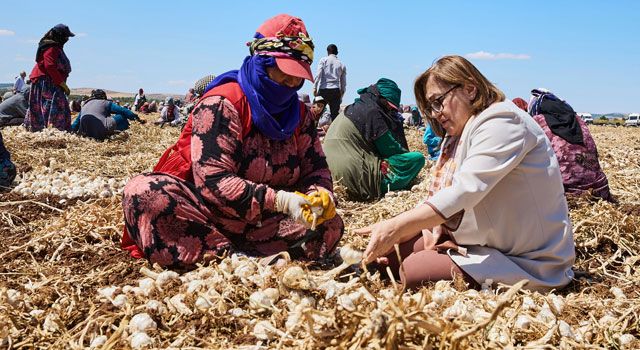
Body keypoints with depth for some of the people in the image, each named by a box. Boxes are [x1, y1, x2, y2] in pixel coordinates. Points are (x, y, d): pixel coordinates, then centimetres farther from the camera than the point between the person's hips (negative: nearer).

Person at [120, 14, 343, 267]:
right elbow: (212, 181, -25)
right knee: (145, 193, -32)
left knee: (331, 225, -17)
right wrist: (279, 201, -34)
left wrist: (320, 194, -19)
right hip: (205, 209, -5)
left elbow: (316, 168, 6)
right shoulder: (222, 104, -16)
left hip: (262, 221, 5)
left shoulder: (299, 113, 5)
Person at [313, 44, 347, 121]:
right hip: (336, 91, 2)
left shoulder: (323, 60, 6)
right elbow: (343, 83, 13)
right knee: (335, 114, 1)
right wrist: (341, 95, 20)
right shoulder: (342, 64, 13)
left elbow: (318, 75, -5)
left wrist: (315, 88, -4)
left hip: (323, 90, -2)